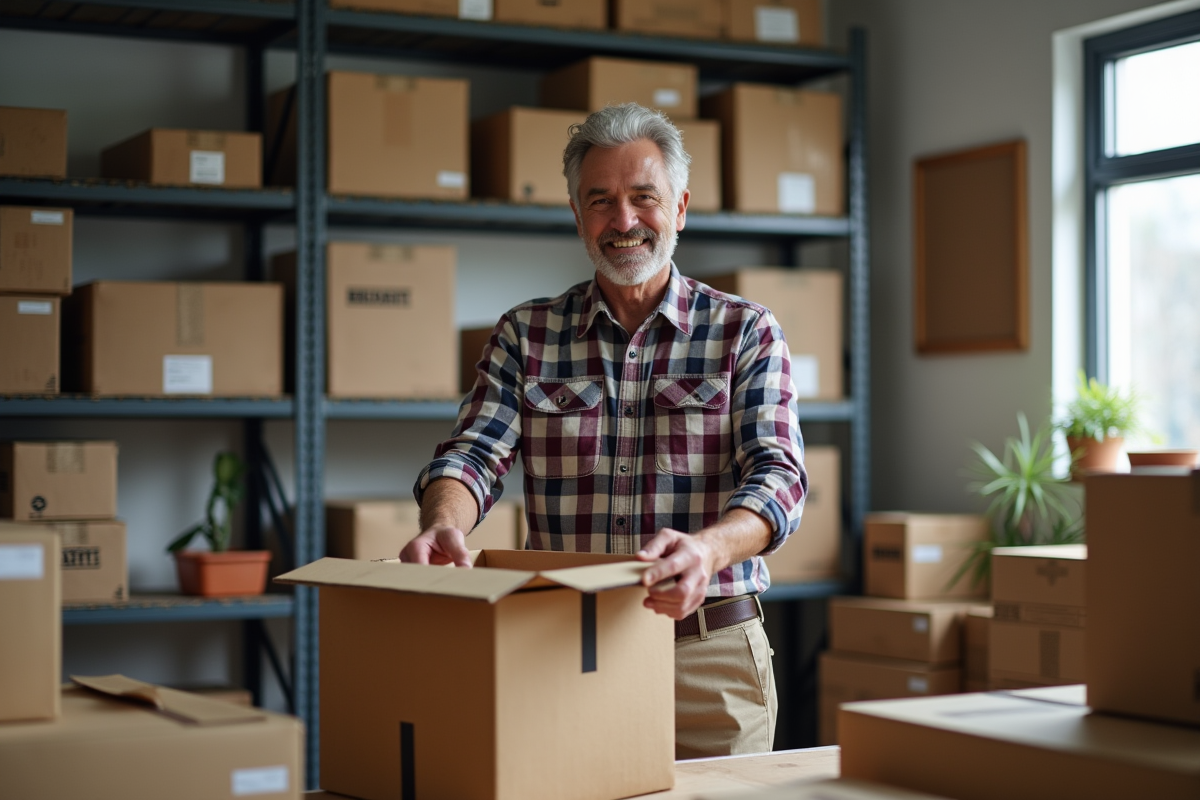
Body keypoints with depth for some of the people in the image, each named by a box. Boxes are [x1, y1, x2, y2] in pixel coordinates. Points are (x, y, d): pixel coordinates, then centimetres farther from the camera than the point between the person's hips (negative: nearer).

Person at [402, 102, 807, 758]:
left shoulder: (746, 333, 2)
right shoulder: (525, 335, 7)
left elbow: (777, 473, -10)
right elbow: (475, 454, -3)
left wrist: (709, 548, -33)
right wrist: (443, 525, -28)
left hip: (711, 657, -1)